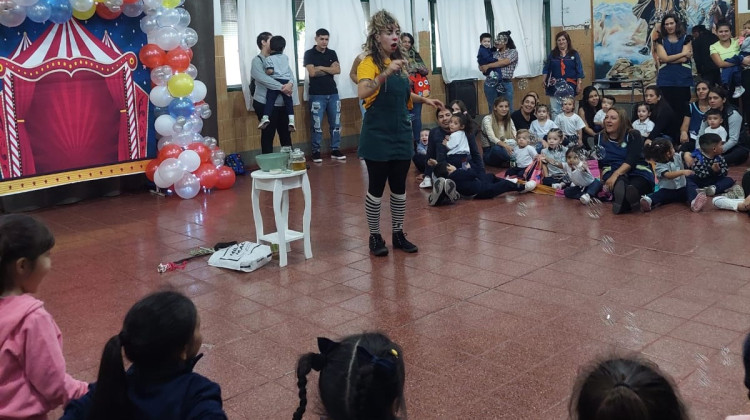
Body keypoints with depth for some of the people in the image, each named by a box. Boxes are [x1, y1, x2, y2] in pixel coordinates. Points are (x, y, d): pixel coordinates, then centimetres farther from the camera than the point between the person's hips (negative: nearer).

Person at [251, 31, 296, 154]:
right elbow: (263, 78, -20)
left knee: (286, 134, 11)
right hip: (265, 104, -6)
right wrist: (281, 87, -25)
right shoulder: (257, 60, -4)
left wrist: (290, 84, -20)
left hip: (282, 103, 6)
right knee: (268, 135, 0)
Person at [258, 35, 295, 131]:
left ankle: (265, 118, -19)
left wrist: (265, 73, 7)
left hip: (275, 81, -3)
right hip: (286, 81, 3)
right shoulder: (285, 57, 16)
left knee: (270, 100, -3)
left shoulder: (269, 59, 1)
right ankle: (291, 120, -6)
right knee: (288, 101, 4)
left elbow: (270, 71, -12)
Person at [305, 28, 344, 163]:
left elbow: (338, 70, -1)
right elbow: (312, 72, -12)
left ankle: (335, 150, 13)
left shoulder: (332, 53, 12)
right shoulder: (309, 54, 0)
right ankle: (316, 151, 4)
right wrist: (329, 69, -1)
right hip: (317, 95, -4)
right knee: (317, 125, -4)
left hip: (333, 93, 4)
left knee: (335, 123, 5)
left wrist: (321, 68, -8)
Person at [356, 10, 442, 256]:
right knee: (377, 187, 2)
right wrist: (385, 72, -38)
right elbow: (363, 93, -29)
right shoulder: (369, 63, -11)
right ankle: (375, 237, 16)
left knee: (399, 187, 11)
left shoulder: (399, 61, 10)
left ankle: (398, 234, 23)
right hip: (378, 136, -6)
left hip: (401, 134, 6)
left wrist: (424, 100, 16)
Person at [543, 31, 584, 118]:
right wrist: (544, 81, -4)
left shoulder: (574, 54, 5)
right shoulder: (552, 54, 9)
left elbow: (579, 71, 3)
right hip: (554, 87, 1)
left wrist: (579, 84, -3)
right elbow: (546, 69, 8)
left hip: (569, 86, -1)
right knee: (555, 111, 0)